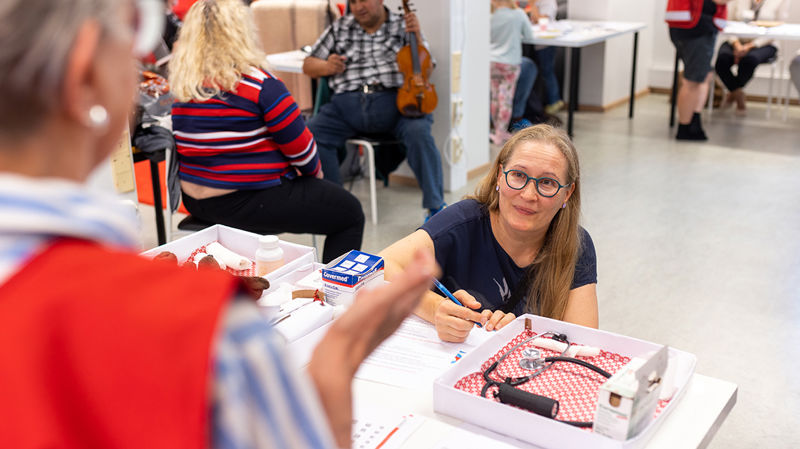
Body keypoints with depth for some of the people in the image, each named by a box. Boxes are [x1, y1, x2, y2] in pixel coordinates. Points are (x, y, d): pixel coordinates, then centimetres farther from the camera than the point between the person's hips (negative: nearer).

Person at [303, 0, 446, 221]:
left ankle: (436, 207, -21)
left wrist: (417, 36, -6)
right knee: (310, 134, -23)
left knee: (418, 132, -33)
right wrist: (327, 67, 0)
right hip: (347, 104, 2)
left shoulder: (402, 26, 14)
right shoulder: (340, 28, 20)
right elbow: (308, 65, 22)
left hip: (393, 101, -2)